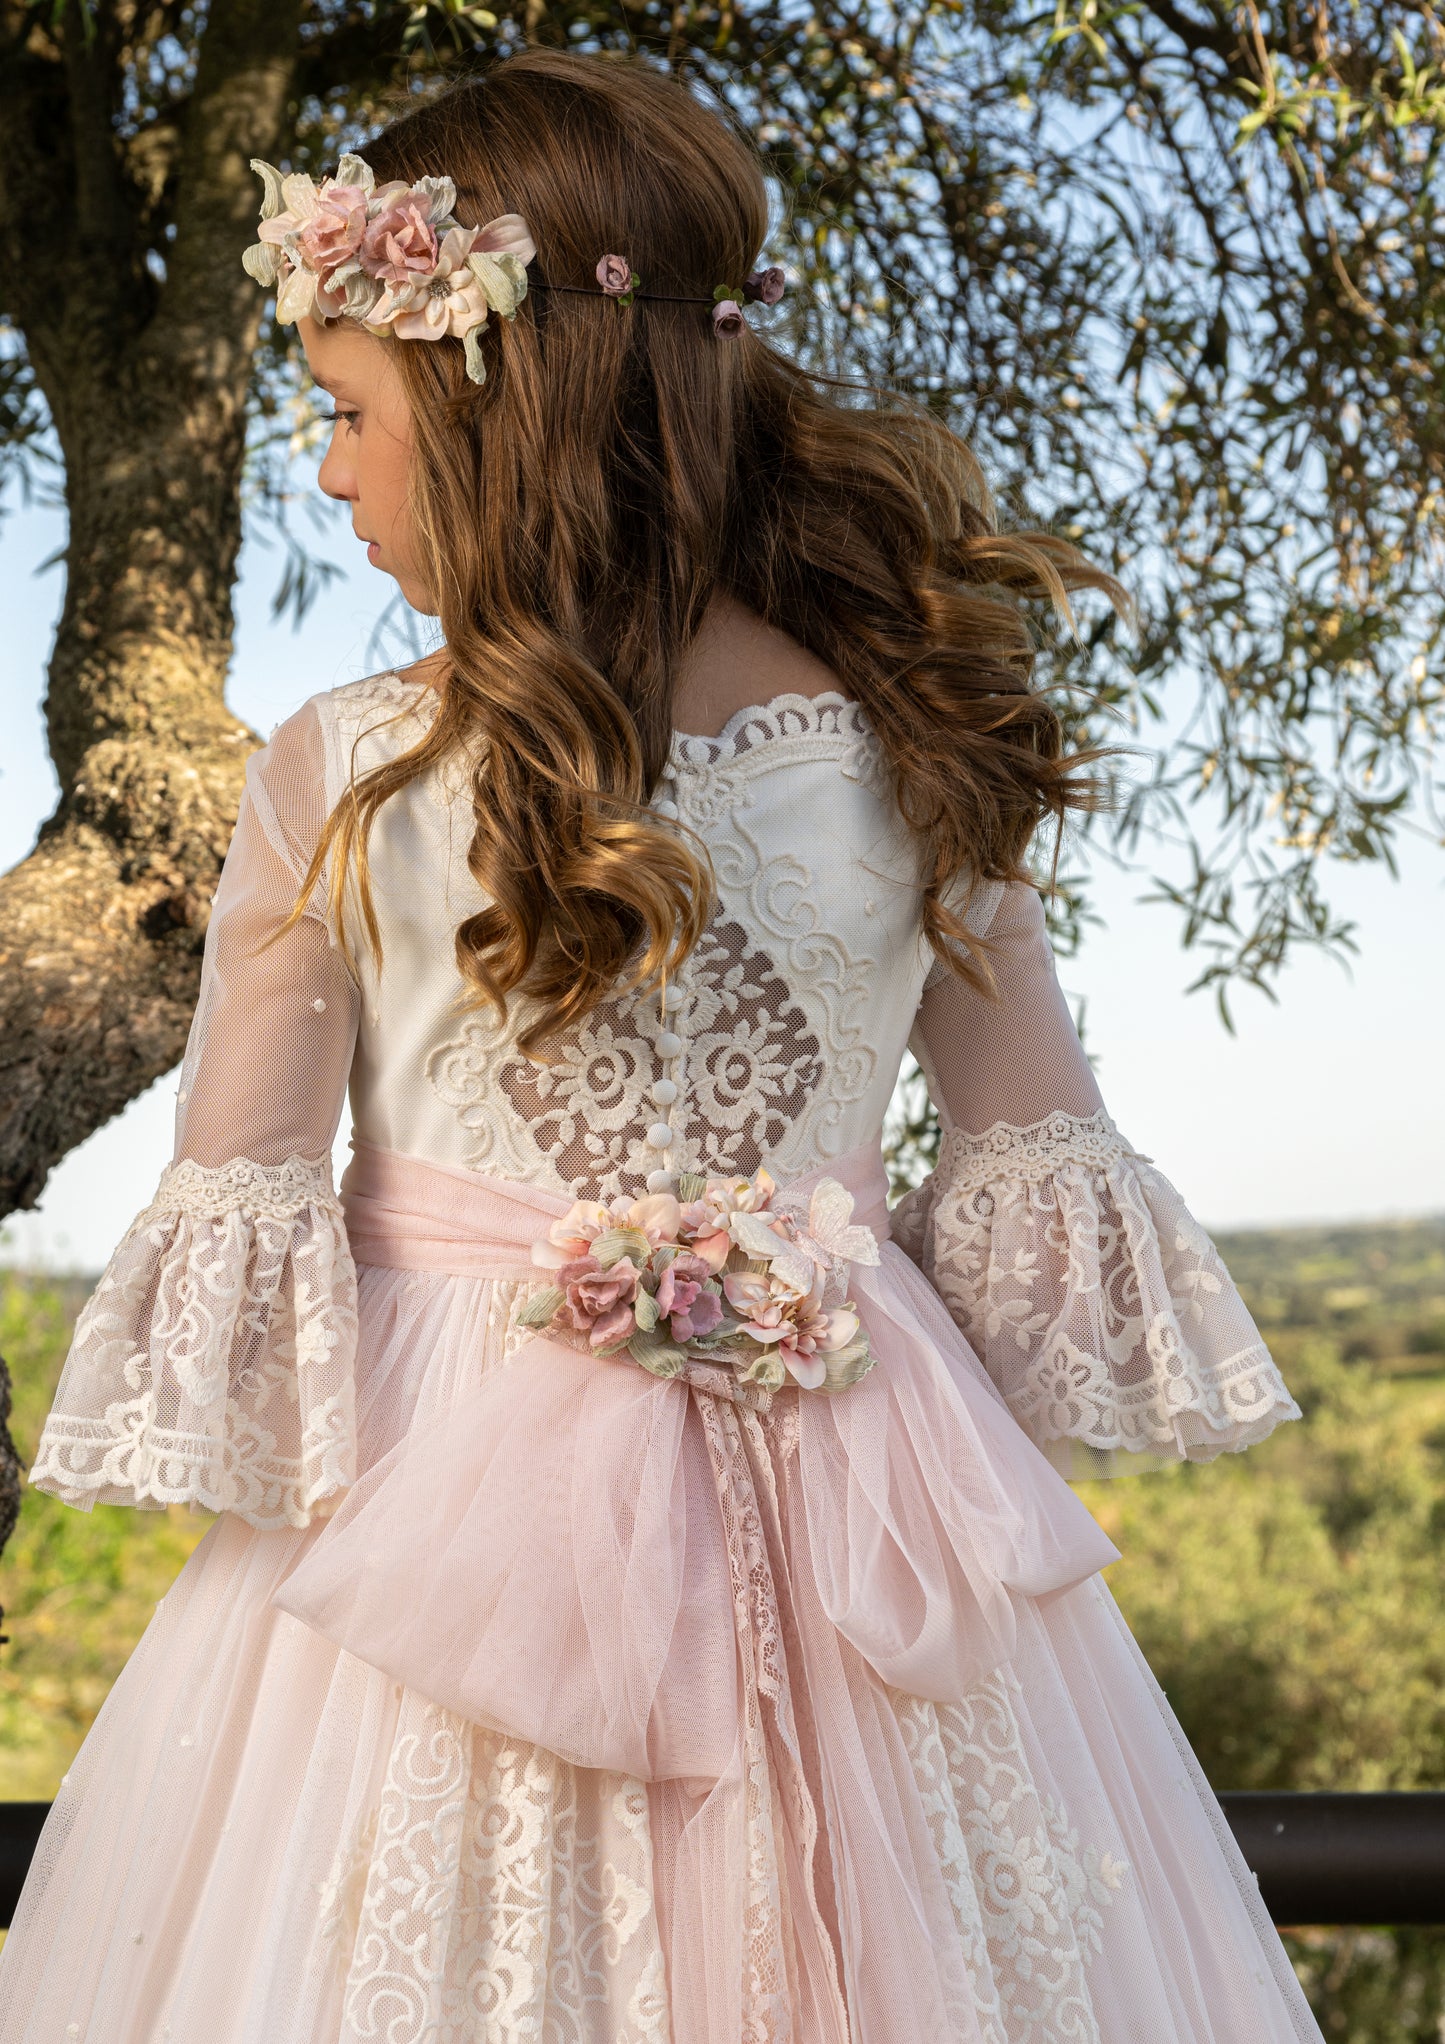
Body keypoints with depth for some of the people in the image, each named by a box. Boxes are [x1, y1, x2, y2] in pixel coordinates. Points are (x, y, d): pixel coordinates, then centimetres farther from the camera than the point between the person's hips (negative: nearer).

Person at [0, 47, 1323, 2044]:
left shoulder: (336, 776, -11)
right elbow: (1040, 1180, 1)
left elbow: (234, 1222, -7)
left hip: (435, 1512, -1)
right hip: (859, 1524, 2)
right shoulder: (918, 737, -5)